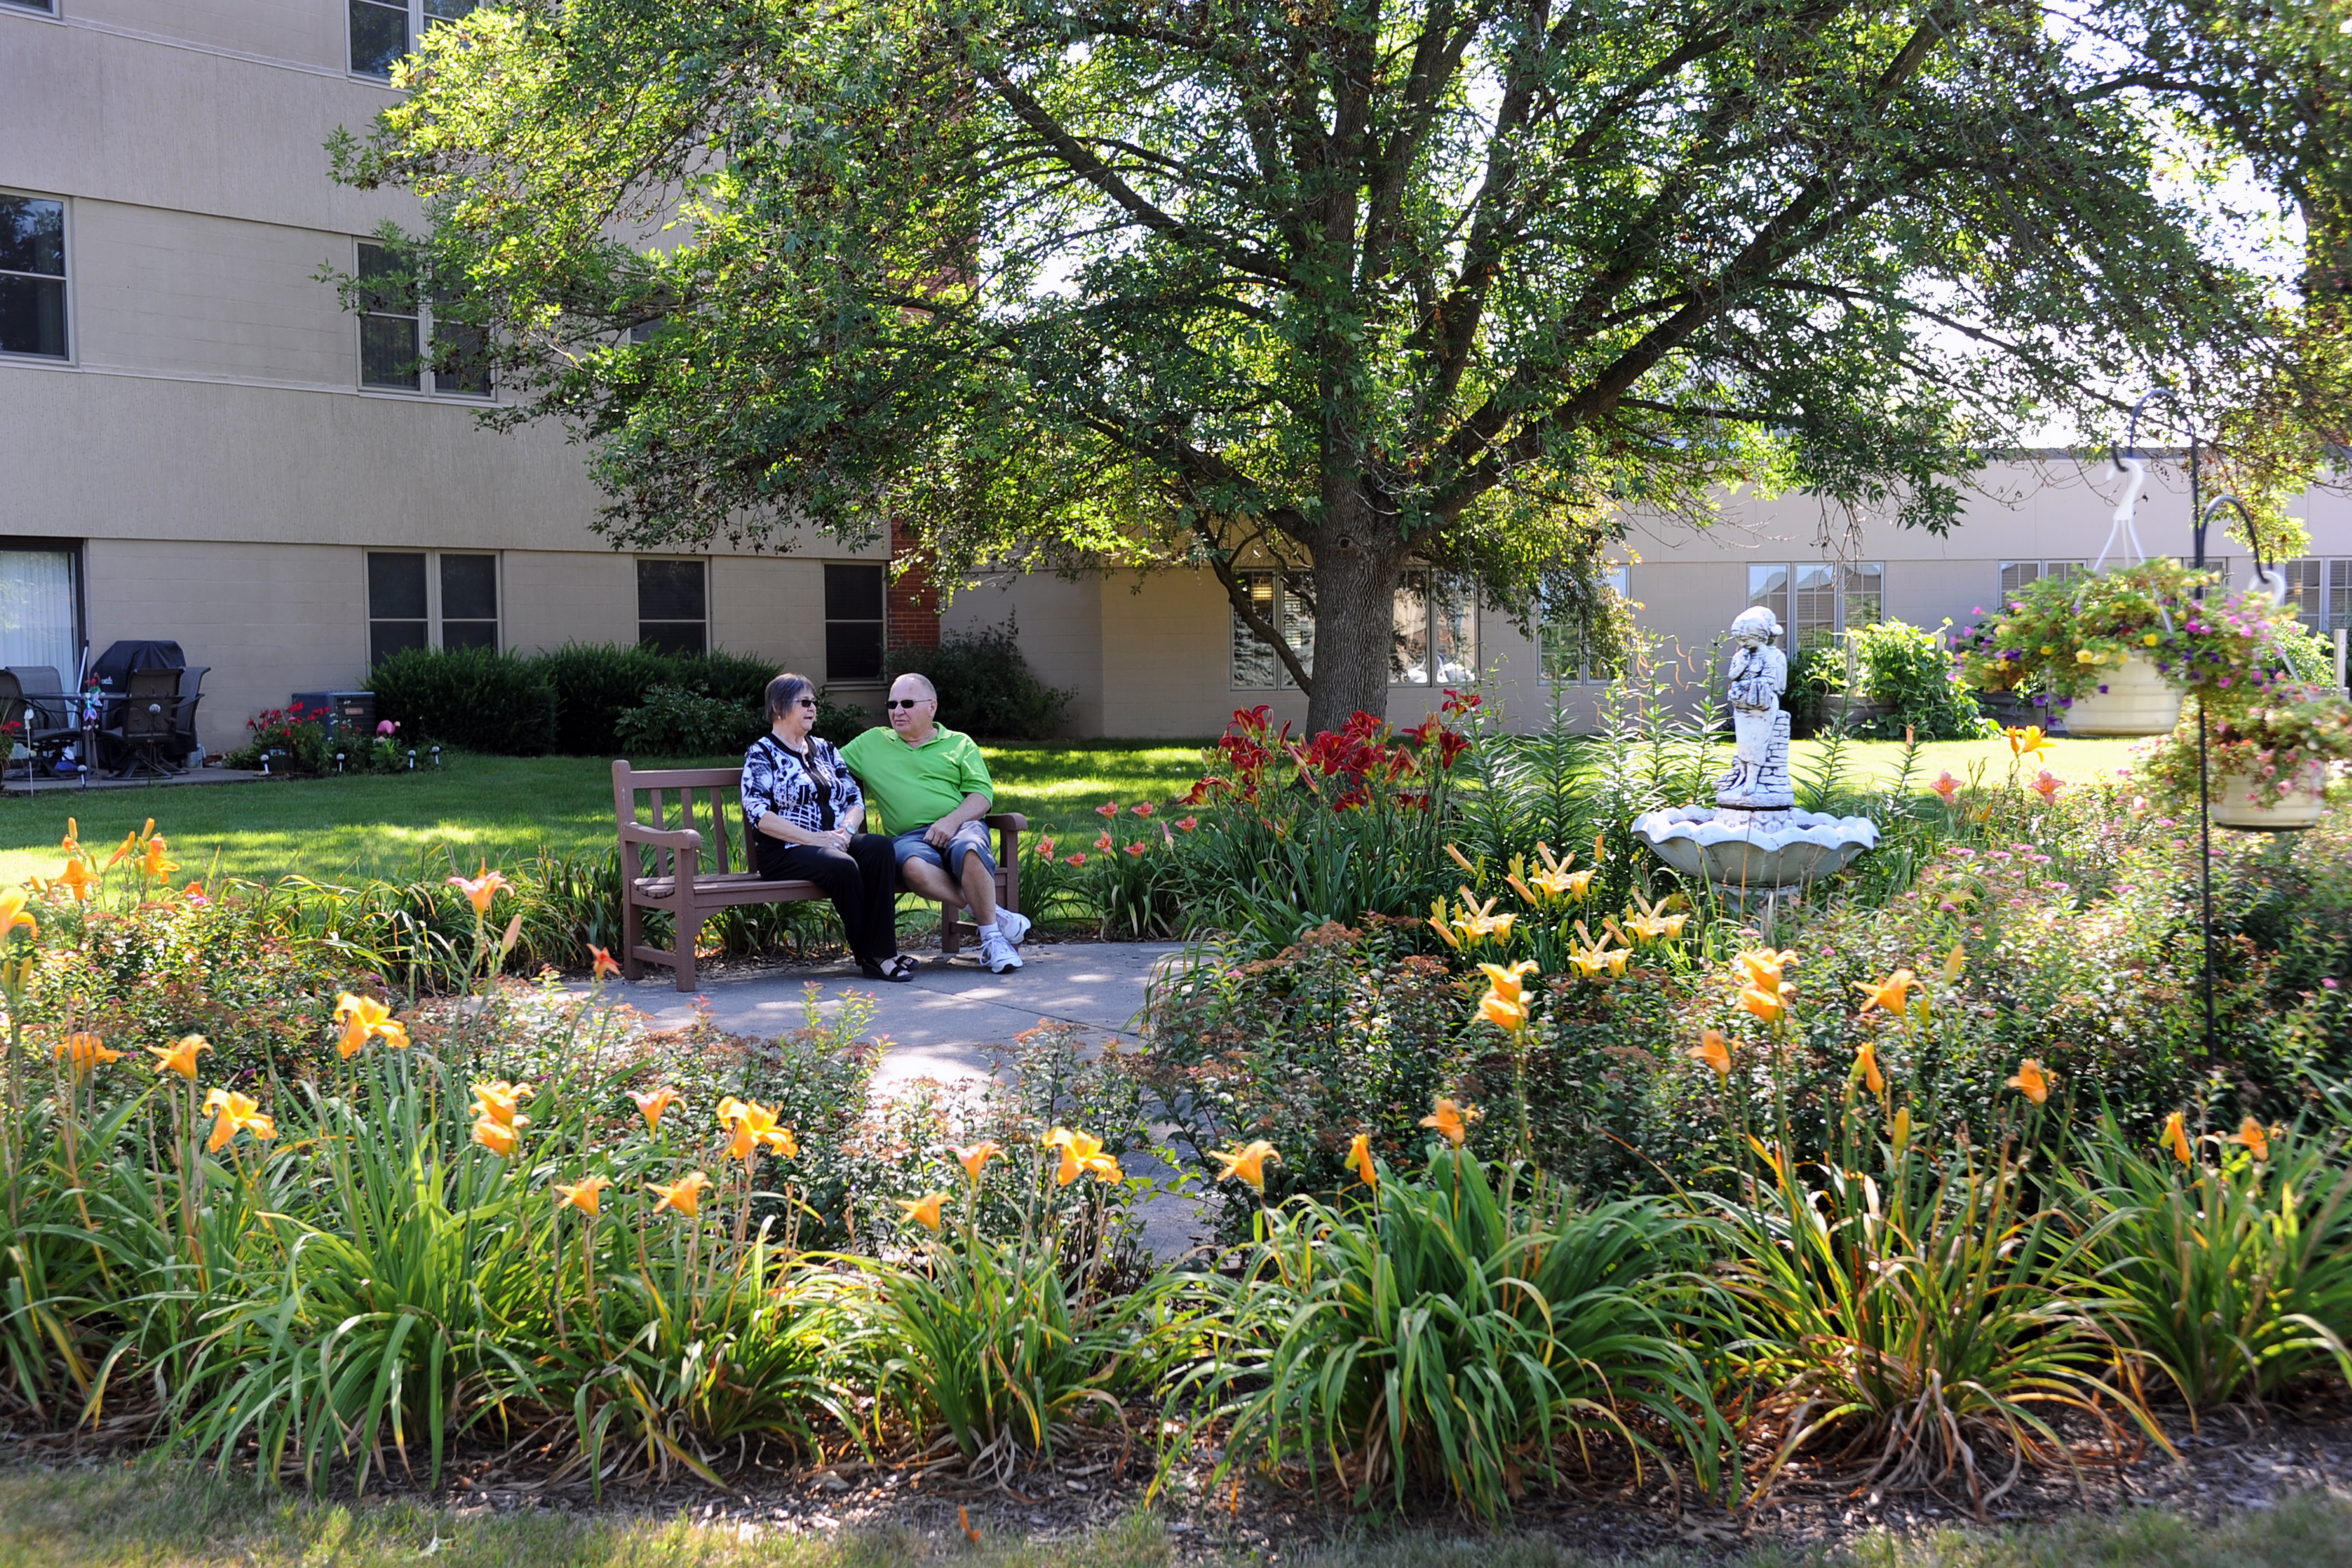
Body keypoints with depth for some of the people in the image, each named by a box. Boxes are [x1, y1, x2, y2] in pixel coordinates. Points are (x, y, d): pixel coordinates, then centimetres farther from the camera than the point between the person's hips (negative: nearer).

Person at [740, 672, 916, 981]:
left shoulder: (824, 750, 23)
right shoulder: (762, 754, 4)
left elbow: (855, 799, 17)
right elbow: (759, 815, -9)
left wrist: (846, 831, -6)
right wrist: (814, 838, -17)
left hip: (836, 842, 5)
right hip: (786, 851, -5)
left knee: (880, 846, -27)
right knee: (842, 866, -35)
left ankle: (881, 952, -32)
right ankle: (867, 956, -23)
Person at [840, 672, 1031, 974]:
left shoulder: (960, 744, 17)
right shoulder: (871, 743, 24)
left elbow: (982, 795, 6)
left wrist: (952, 821, -12)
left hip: (960, 827, -1)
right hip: (909, 837, 1)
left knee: (969, 850, -39)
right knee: (914, 867, -38)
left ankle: (992, 937, -28)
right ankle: (992, 913, -28)